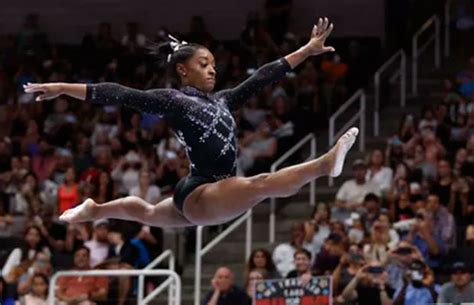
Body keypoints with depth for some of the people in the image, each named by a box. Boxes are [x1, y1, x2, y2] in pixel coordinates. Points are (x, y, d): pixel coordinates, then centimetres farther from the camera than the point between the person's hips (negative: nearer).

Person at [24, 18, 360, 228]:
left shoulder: (221, 100, 13)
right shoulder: (173, 100, -7)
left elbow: (262, 77, 13)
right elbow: (120, 95, -12)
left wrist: (307, 50, 12)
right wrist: (63, 88, -15)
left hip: (214, 194, 10)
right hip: (199, 194, -10)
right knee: (260, 185, -32)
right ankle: (326, 164, -53)